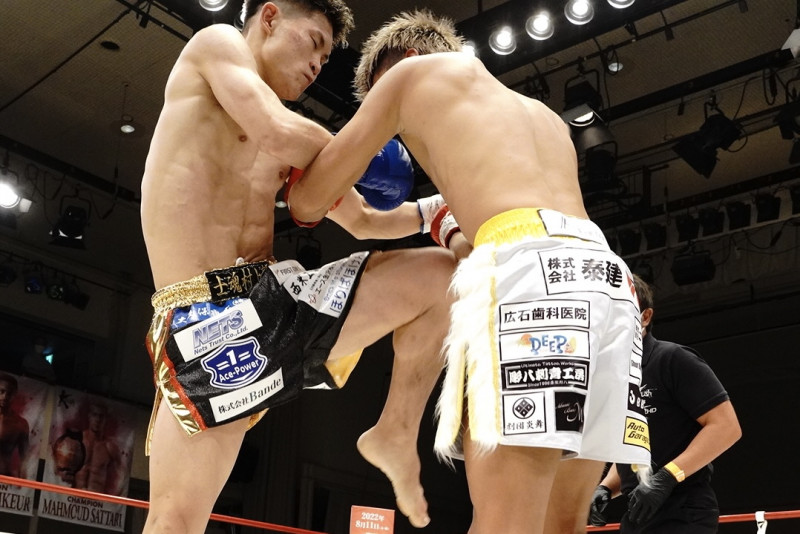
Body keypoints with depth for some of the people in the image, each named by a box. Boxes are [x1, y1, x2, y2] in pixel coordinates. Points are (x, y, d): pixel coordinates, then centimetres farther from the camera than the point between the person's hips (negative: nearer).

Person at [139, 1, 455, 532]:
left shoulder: (291, 152, 23)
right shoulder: (218, 43, 4)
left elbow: (362, 221, 30)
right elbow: (278, 132, -15)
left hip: (278, 297, 7)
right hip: (204, 319, -7)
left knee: (442, 275, 1)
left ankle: (396, 436, 11)